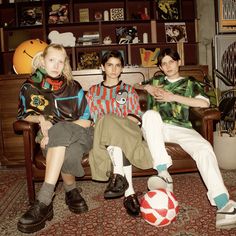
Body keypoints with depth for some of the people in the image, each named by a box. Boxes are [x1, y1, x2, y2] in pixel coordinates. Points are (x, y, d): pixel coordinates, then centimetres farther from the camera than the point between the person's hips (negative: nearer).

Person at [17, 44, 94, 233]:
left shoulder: (73, 87, 4)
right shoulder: (29, 87, 6)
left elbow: (86, 120, 0)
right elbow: (24, 115, 13)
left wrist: (56, 129, -14)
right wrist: (40, 118, -11)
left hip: (79, 134, 0)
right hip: (50, 137, 0)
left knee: (60, 131, -38)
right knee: (66, 154, -38)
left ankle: (44, 202, -35)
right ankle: (71, 191, -12)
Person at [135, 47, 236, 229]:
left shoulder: (190, 83, 19)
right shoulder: (155, 81, 26)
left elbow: (205, 103, 1)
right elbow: (133, 86, 33)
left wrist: (173, 97, -4)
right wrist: (147, 87, 12)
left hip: (181, 127, 0)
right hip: (159, 127, 1)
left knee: (205, 148, -29)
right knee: (150, 114, -34)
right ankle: (163, 174, -37)